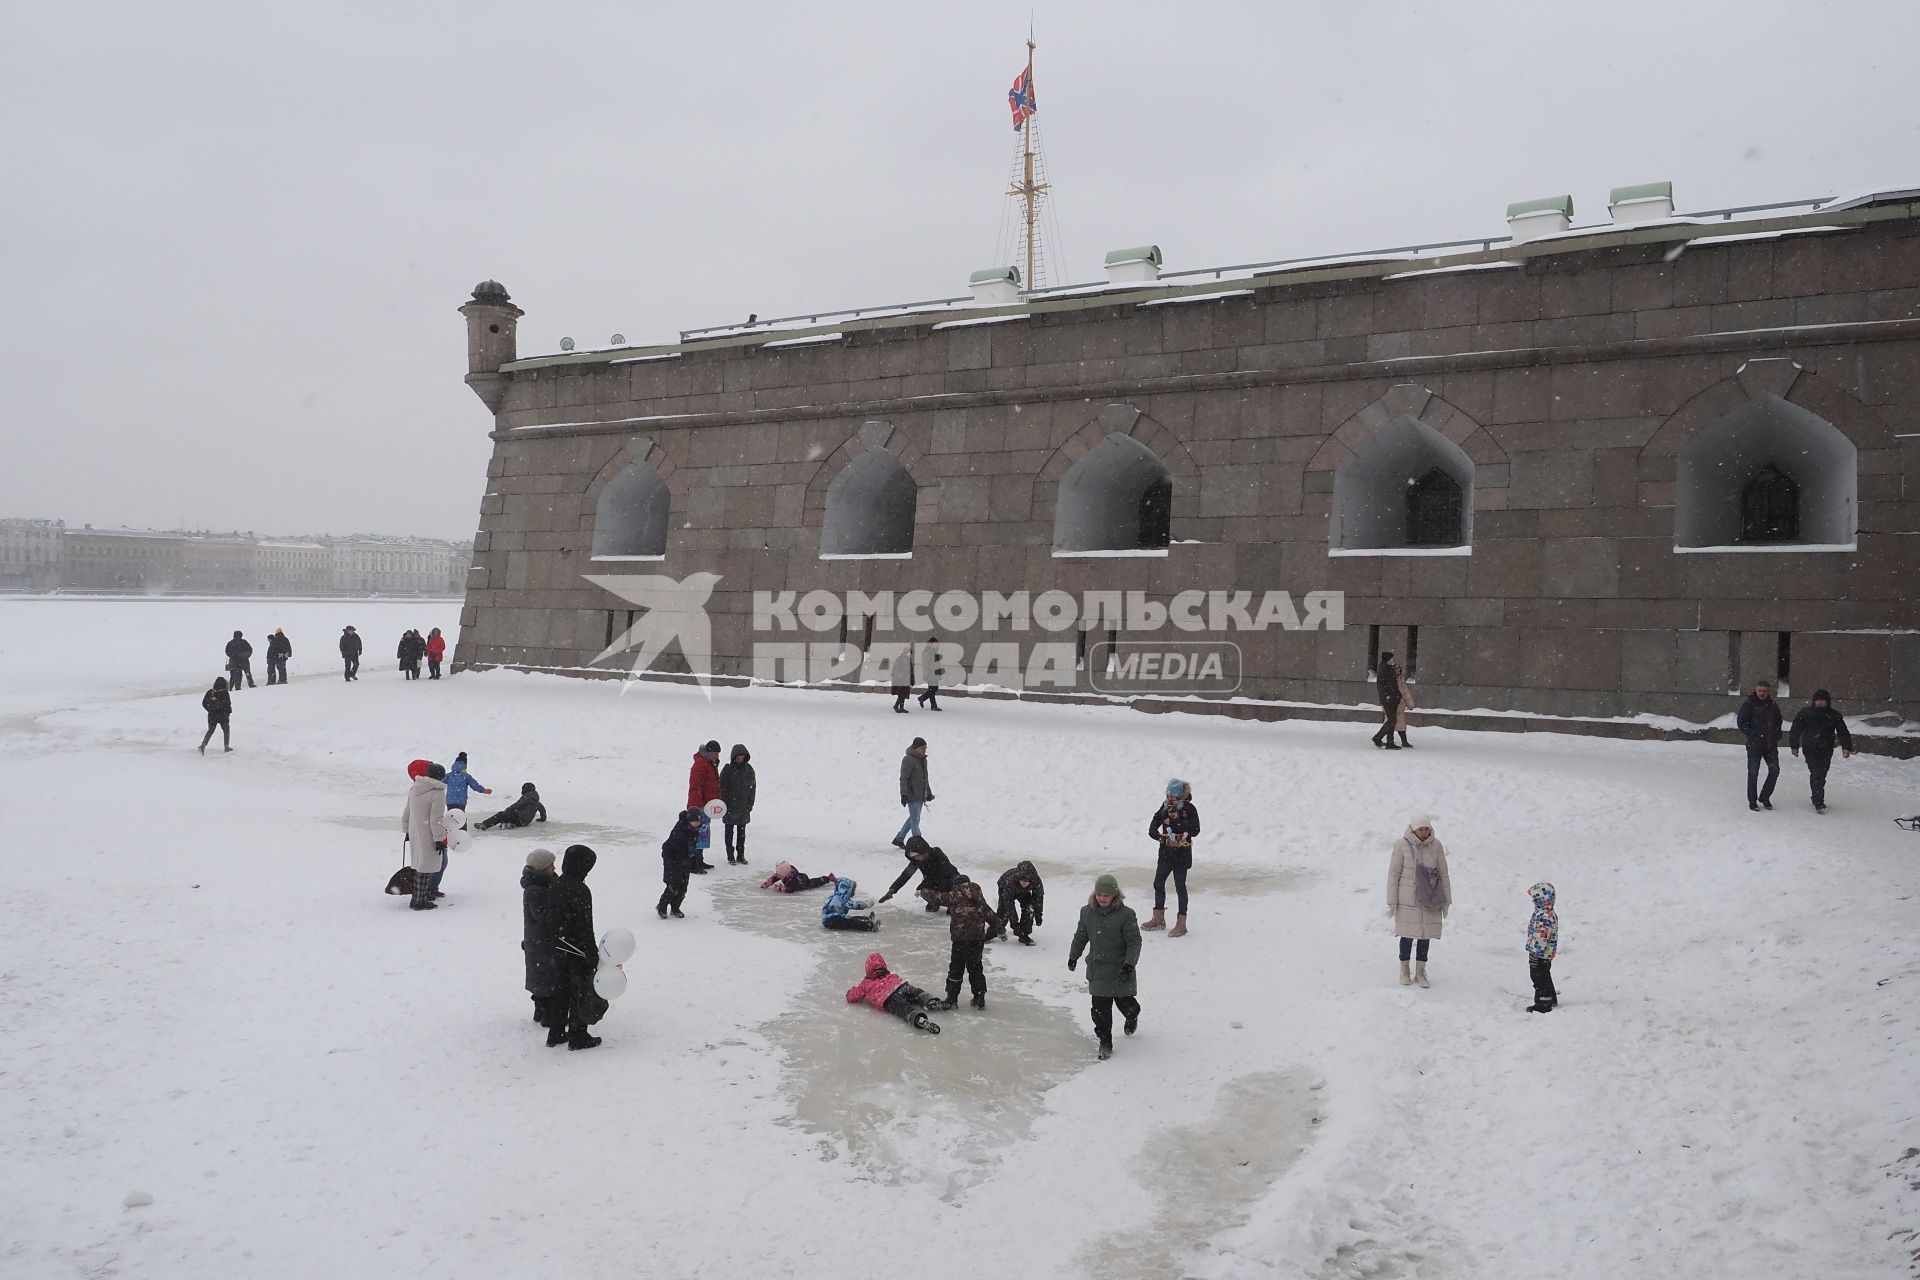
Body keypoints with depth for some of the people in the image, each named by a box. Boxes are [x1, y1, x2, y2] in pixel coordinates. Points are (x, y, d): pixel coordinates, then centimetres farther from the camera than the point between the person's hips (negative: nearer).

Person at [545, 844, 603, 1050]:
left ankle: (556, 1033, 26)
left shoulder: (554, 887, 3)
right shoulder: (580, 891, -22)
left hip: (558, 950, 8)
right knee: (580, 994, 5)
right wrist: (592, 955, -14)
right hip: (577, 953, -7)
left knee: (562, 990, 19)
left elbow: (550, 921, 11)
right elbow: (585, 927, -21)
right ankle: (578, 1037, 14)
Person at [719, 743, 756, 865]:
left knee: (742, 832, 10)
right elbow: (722, 788, -7)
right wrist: (724, 804, -12)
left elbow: (752, 787, 9)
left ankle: (740, 855, 18)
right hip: (730, 807, -3)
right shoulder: (728, 769, -8)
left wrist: (750, 804, 5)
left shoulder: (749, 769, 3)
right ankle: (730, 855, 14)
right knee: (729, 831, 6)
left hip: (744, 807, 3)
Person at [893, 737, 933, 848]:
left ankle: (899, 839, 24)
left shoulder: (923, 760, 15)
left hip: (921, 796, 9)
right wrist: (904, 794, -20)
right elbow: (903, 778, -15)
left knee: (913, 818, 14)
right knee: (915, 819, -6)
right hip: (912, 796, -9)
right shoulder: (908, 760, -12)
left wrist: (929, 793, 27)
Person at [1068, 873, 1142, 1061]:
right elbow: (1080, 936, 14)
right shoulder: (1087, 912, -2)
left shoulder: (1126, 915, -15)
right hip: (1097, 969, 3)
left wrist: (1129, 964, -22)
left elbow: (1134, 942, -13)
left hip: (1120, 970, -3)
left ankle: (1132, 1016, 46)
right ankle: (1105, 1042, 15)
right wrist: (1073, 956, 22)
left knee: (1124, 1001, 9)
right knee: (1100, 1008, 2)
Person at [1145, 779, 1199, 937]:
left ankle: (1181, 924, 9)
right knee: (1158, 884, 14)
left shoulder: (1189, 809, -10)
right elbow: (1152, 828, 1)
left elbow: (1195, 830, -17)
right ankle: (1158, 919, 30)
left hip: (1182, 855, -6)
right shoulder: (1165, 808, 3)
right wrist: (1159, 836, -17)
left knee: (1180, 887, 0)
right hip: (1165, 853, 6)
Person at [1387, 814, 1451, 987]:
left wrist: (1446, 901, 7)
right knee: (1407, 934, 3)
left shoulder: (1436, 845, -2)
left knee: (1426, 934, 7)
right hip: (1407, 899, -2)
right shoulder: (1402, 845, -9)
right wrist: (1392, 902, -4)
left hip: (1428, 899, 2)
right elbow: (1393, 874, -4)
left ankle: (1420, 972, 22)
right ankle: (1404, 971, 23)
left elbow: (1443, 873, 6)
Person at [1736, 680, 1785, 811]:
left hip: (1771, 746, 4)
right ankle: (1752, 801, 12)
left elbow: (1778, 722, 21)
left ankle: (1764, 797, 21)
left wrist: (1777, 736, 9)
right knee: (1753, 773, 1)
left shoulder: (1773, 706, 8)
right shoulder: (1749, 705, -7)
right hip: (1754, 745, -4)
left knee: (1775, 770, 4)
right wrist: (1752, 735, -13)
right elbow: (1741, 722, -7)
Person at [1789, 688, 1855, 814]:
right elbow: (1795, 730, 1)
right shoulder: (1804, 713, -1)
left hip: (1826, 751, 2)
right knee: (1816, 774, -12)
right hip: (1810, 750, -2)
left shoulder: (1834, 715, 5)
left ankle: (1817, 799, 26)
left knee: (1821, 775, 9)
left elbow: (1843, 732, 2)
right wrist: (1794, 746, -2)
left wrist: (1846, 747, -10)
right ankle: (1819, 803, -15)